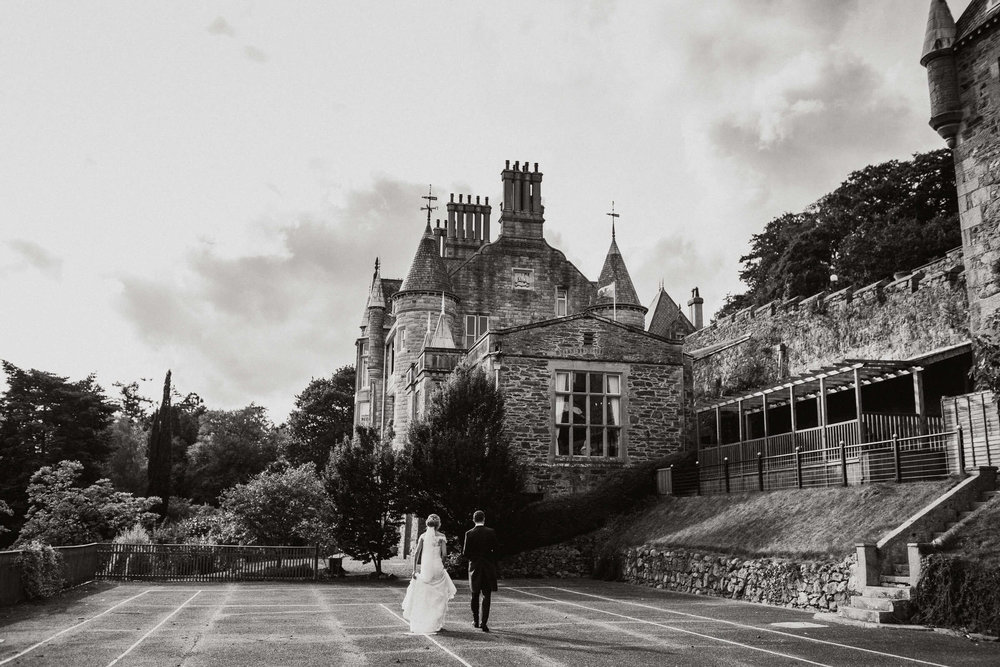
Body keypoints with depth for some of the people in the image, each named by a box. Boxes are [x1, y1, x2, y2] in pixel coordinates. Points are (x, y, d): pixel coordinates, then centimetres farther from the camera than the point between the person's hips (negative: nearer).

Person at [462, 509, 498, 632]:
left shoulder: (469, 534, -6)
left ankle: (476, 621, 25)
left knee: (475, 595, 16)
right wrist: (494, 566, 6)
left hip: (474, 567, 1)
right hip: (489, 567, -1)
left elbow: (465, 553, -7)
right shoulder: (491, 532, -6)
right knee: (486, 596, 1)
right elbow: (495, 550, -5)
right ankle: (484, 623, -6)